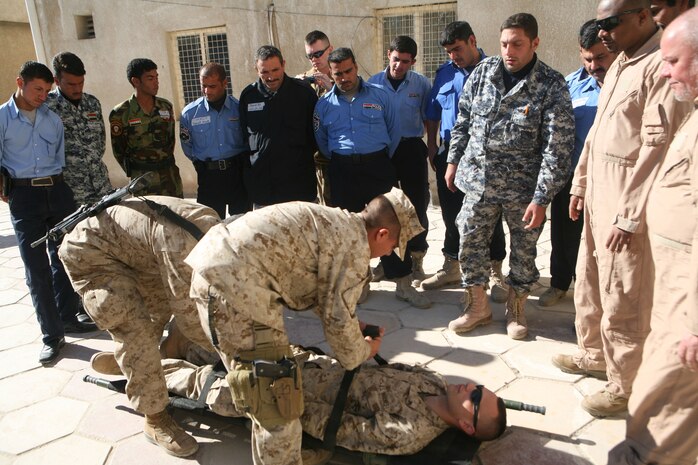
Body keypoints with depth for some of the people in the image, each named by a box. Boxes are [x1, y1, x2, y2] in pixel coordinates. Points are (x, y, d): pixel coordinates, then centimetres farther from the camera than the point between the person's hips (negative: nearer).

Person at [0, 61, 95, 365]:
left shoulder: (53, 119, 12)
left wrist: (58, 185, 9)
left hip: (57, 191, 4)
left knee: (64, 258, 10)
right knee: (36, 267, -2)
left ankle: (68, 317, 25)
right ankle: (51, 334, 4)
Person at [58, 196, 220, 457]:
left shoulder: (213, 225, -9)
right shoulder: (179, 240, -37)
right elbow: (186, 311, -28)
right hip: (89, 254, -9)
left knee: (162, 304, 13)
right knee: (136, 330, -15)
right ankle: (155, 420, -2)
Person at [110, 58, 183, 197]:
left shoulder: (166, 106, 5)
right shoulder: (120, 113, -7)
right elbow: (118, 151, 1)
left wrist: (166, 164, 14)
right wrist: (134, 173, 7)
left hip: (170, 174, 4)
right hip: (142, 180, -4)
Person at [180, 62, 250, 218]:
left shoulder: (239, 108, -3)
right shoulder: (189, 113, -1)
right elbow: (187, 147, 12)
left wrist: (238, 162, 7)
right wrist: (201, 164, 14)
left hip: (239, 174, 0)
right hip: (208, 176, 0)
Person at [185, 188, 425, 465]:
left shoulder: (335, 221, 19)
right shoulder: (356, 246, -8)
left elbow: (324, 293, 32)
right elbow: (338, 319, -5)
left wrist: (353, 325, 36)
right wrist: (361, 353, 14)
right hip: (235, 285, -11)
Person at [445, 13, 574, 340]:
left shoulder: (552, 86, -11)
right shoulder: (483, 71, 1)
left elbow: (558, 147, -14)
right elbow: (463, 120, 11)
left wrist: (541, 198, -18)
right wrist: (453, 160, 10)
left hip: (522, 186, -3)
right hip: (478, 178, 3)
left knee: (523, 249, 9)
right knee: (470, 243, 7)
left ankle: (516, 309, 31)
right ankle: (477, 307, 26)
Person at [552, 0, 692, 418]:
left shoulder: (663, 66, -16)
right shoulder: (619, 64, 14)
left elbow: (659, 147, -21)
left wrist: (630, 217, -21)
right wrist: (581, 182, 19)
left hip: (628, 209, -9)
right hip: (598, 200, 9)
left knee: (623, 304, 2)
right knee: (589, 286, 20)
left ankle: (625, 386, 20)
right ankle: (594, 355, 40)